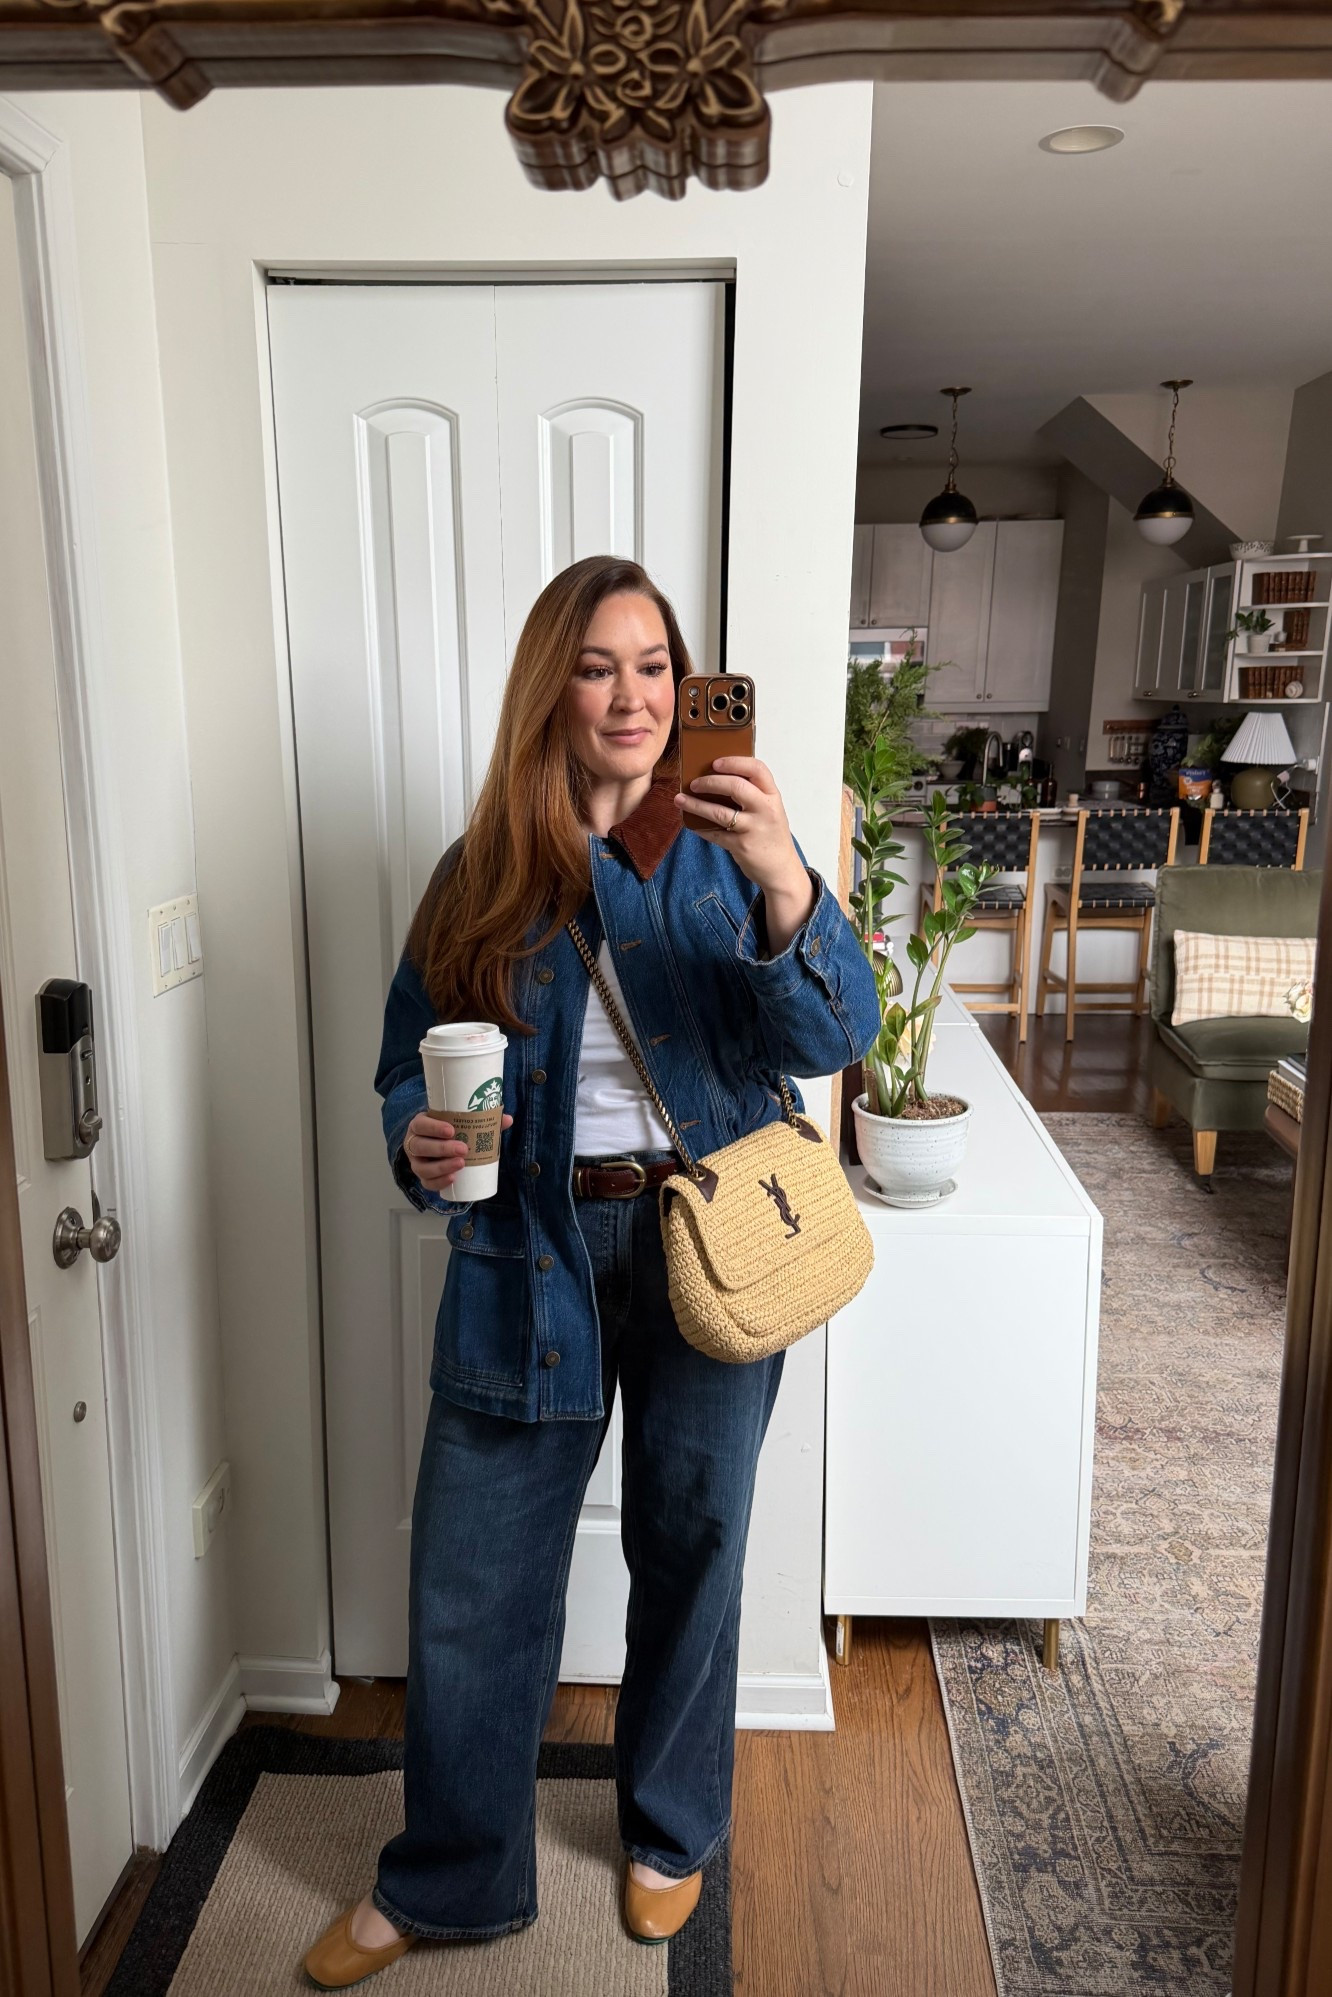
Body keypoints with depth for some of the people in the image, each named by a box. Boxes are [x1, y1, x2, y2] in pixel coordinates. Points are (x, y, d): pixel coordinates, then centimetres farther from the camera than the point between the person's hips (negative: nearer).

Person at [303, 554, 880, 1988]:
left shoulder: (726, 847, -3)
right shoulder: (482, 874, 0)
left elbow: (833, 1036, -17)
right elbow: (411, 1061, 5)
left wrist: (782, 878, -34)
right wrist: (421, 1143, -18)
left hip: (710, 1250, 0)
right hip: (528, 1262, 1)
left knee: (690, 1554, 17)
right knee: (471, 1585, 8)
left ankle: (671, 1833, 44)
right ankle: (448, 1879, 35)